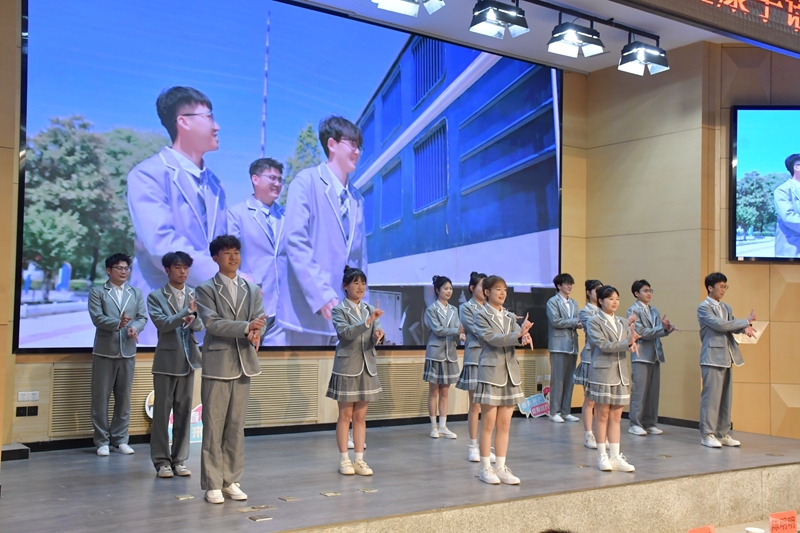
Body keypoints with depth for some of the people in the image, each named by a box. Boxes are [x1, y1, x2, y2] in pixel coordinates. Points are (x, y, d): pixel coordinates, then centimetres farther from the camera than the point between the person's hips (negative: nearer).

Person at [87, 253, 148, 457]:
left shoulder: (136, 293, 14)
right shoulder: (97, 292, 3)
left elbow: (143, 317, 5)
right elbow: (97, 317, -10)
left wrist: (134, 327, -17)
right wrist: (118, 323, -27)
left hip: (128, 351, 3)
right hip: (104, 351, -3)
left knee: (124, 397, 7)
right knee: (101, 397, 1)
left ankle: (120, 439, 16)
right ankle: (102, 441, 9)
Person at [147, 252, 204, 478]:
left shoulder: (195, 295, 8)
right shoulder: (156, 296, -2)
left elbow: (199, 325, 2)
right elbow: (162, 323, -15)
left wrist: (193, 320, -21)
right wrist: (187, 311, -25)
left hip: (187, 359, 4)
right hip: (166, 360, -3)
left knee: (184, 411, 7)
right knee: (162, 411, 0)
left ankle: (179, 459, 15)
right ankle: (161, 460, 8)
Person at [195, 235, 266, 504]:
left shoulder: (252, 290, 14)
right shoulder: (206, 289, 1)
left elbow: (259, 320, 4)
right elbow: (212, 323, -12)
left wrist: (255, 333, -20)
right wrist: (246, 327, -23)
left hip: (243, 364, 4)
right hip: (217, 364, -4)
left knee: (236, 426, 9)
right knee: (214, 426, -1)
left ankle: (231, 481, 17)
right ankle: (212, 484, 7)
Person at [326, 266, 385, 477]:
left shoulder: (371, 309, 9)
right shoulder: (339, 310, -4)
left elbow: (374, 339, 4)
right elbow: (345, 332, -21)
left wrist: (378, 336, -20)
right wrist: (367, 322, -32)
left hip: (367, 367, 4)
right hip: (347, 367, -4)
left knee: (361, 416, 7)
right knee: (345, 415, 2)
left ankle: (359, 459, 12)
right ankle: (344, 459, 10)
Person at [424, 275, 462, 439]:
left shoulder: (453, 310, 12)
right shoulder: (431, 309, -4)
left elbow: (457, 329, 2)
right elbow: (437, 329, -14)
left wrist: (461, 331, -19)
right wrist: (456, 330, -18)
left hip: (450, 353, 5)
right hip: (436, 353, -5)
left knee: (445, 392, 7)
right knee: (434, 392, 2)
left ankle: (442, 426, 11)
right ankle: (434, 426, 9)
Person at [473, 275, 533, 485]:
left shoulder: (510, 316, 14)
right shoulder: (481, 316, -3)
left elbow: (518, 336, -2)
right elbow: (492, 338, -17)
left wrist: (524, 336, -25)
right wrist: (518, 335, -28)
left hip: (510, 373, 5)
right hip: (491, 372, -5)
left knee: (505, 424, 7)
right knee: (488, 424, 0)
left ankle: (501, 467, 14)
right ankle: (486, 468, 9)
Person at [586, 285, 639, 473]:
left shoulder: (622, 322, 14)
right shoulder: (595, 322, -4)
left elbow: (630, 343, 6)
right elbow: (603, 345, -15)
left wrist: (632, 342, -17)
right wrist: (626, 343, -22)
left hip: (620, 374, 6)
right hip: (602, 373, -6)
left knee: (616, 417, 7)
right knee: (602, 416, 1)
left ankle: (615, 457, 11)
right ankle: (602, 456, 9)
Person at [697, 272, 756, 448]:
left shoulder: (726, 308, 18)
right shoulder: (703, 308, -4)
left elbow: (733, 325, 6)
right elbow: (719, 324, -17)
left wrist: (746, 327, -17)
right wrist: (746, 321, -11)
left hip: (727, 357, 7)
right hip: (712, 357, -7)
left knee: (726, 397, 8)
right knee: (711, 396, -6)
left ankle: (723, 434, 14)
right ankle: (707, 434, -1)